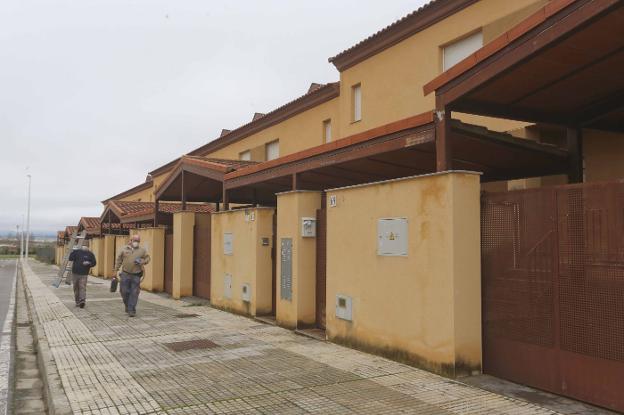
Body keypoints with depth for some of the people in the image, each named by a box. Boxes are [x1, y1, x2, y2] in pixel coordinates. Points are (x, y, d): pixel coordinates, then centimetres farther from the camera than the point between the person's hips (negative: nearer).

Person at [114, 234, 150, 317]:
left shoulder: (142, 251, 4)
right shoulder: (125, 250, 5)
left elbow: (147, 259, 7)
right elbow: (119, 260, 10)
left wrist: (141, 261, -13)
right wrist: (116, 270, 8)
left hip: (136, 275, -1)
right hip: (125, 274, 1)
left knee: (134, 293, -2)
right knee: (124, 291, 4)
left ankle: (131, 310, 5)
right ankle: (127, 305, 30)